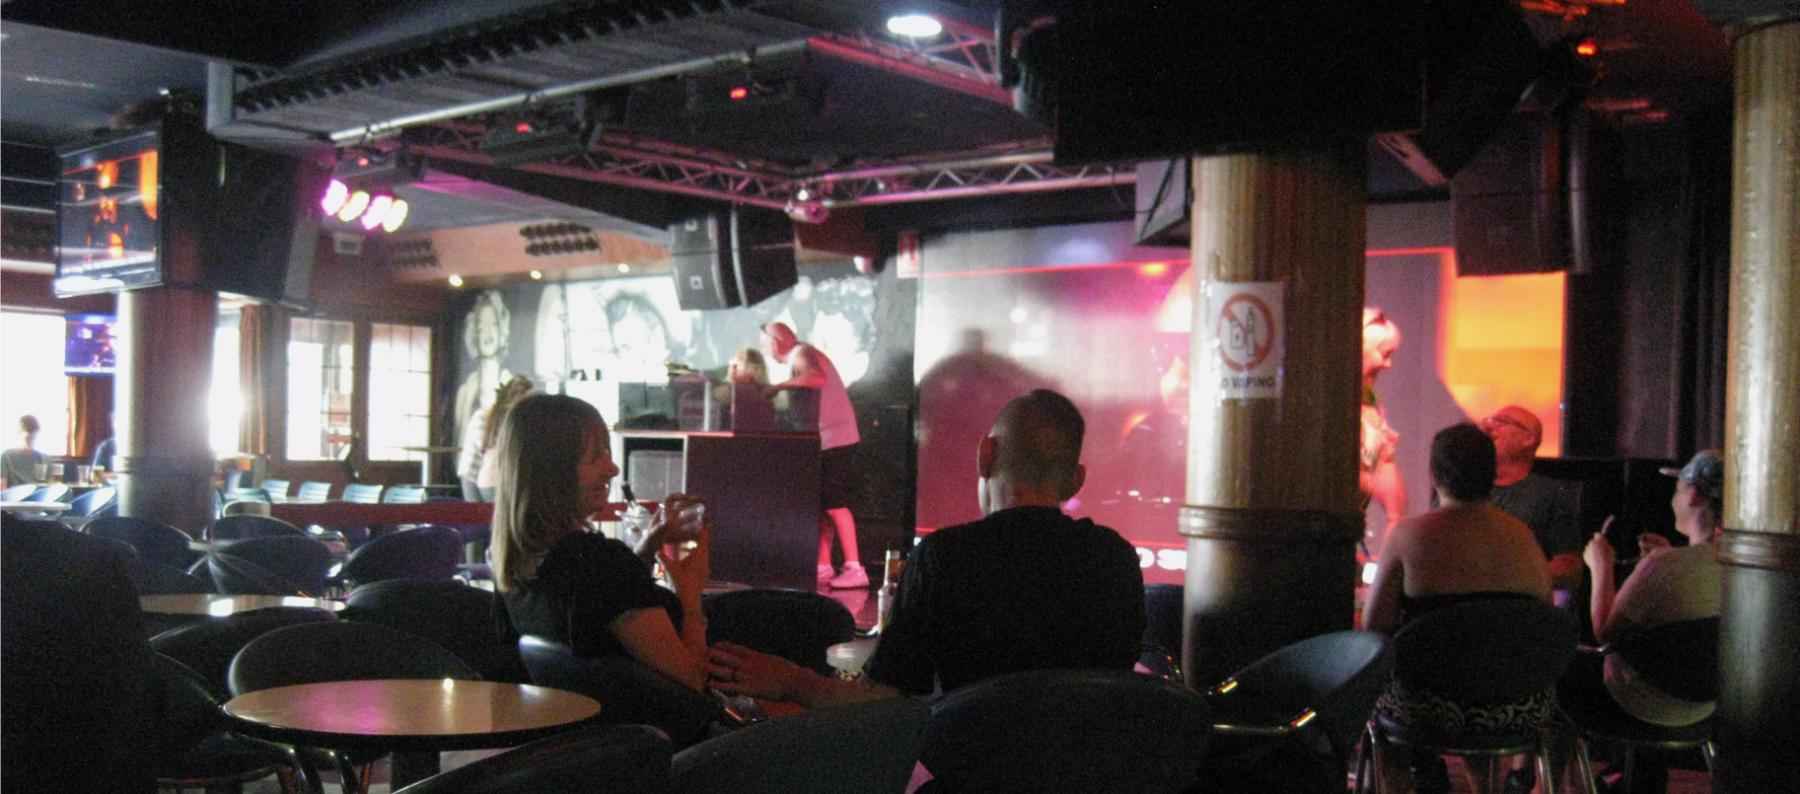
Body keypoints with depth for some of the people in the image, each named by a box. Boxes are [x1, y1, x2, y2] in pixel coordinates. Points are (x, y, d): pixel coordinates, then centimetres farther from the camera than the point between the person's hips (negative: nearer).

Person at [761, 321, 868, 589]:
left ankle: (854, 569, -14)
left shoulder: (801, 354, -10)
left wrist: (780, 385, -24)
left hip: (835, 440, -10)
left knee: (834, 503, -12)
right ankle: (823, 567, 11)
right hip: (825, 441, 10)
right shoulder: (799, 355, 20)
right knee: (821, 504, 9)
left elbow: (817, 379, -30)